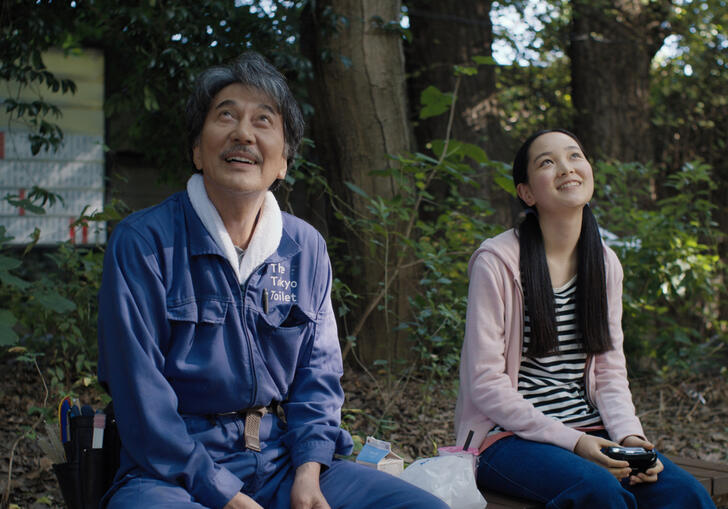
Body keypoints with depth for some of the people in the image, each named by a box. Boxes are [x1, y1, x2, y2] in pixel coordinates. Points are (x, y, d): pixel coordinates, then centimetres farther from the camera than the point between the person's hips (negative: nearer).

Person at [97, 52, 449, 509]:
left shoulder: (306, 248, 9)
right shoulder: (143, 243, -6)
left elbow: (318, 373, 11)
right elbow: (142, 398, -11)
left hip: (283, 461, 5)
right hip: (174, 471, -4)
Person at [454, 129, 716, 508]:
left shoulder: (606, 264, 8)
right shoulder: (496, 262, -11)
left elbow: (610, 370, 9)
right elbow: (484, 382, -13)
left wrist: (629, 435, -10)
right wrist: (570, 441, -19)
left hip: (589, 431, 5)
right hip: (508, 435, -5)